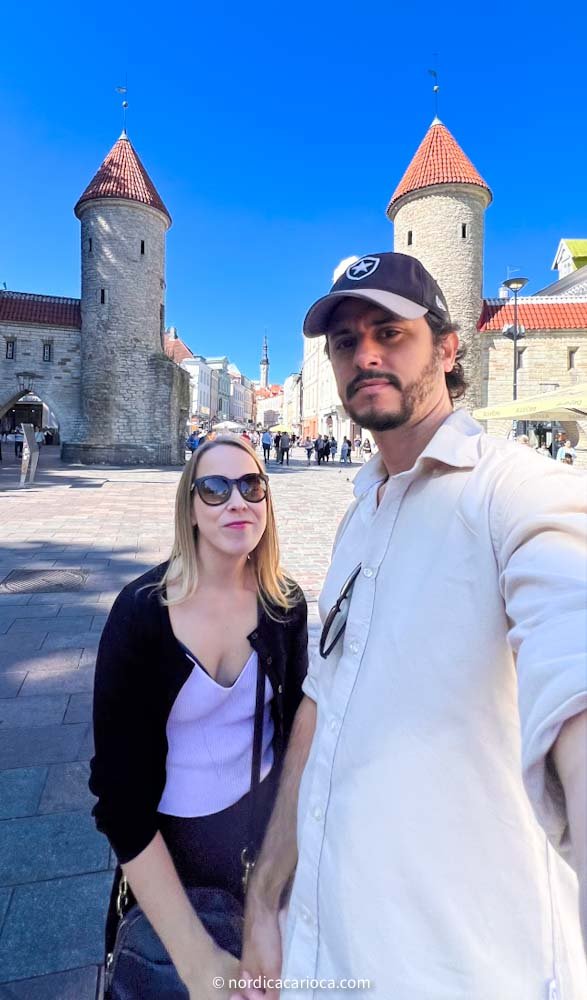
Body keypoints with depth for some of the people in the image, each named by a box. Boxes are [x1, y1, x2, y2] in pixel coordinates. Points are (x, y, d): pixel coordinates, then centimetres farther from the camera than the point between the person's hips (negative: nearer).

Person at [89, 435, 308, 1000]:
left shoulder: (285, 604, -13)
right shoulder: (141, 611, -22)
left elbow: (294, 727, -1)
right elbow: (117, 790, -20)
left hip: (265, 815, 3)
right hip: (169, 838, -2)